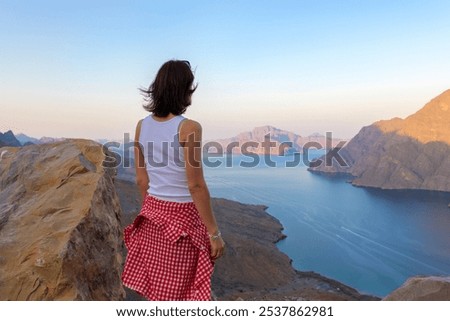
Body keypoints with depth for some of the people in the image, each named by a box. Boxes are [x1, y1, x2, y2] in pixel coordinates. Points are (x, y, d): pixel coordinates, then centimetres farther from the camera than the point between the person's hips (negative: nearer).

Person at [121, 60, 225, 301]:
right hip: (182, 217, -6)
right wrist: (214, 232, -12)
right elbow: (196, 186, -20)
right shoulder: (188, 128, -18)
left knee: (157, 290, 21)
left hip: (152, 214, 6)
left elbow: (141, 180, 6)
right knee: (175, 295, 11)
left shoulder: (142, 125, 0)